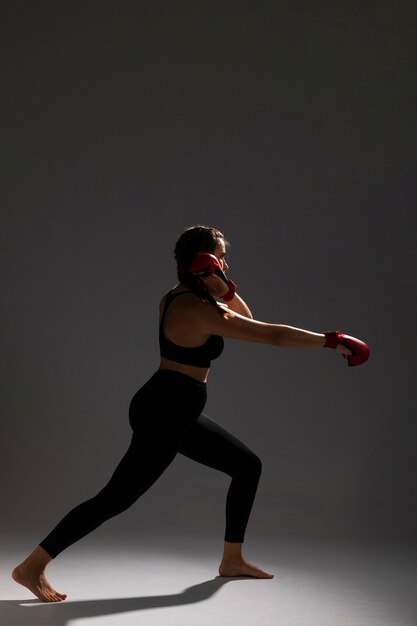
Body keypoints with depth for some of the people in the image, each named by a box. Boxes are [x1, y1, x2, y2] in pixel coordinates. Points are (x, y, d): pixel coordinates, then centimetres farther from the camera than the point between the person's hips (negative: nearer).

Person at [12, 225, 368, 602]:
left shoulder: (180, 298, 10)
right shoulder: (198, 310, -20)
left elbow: (245, 319, 18)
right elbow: (273, 334, -22)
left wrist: (226, 289, -2)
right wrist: (332, 341, -16)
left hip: (178, 414, 11)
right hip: (163, 414, -11)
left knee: (248, 466, 15)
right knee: (115, 499, -8)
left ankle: (232, 559, 24)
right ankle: (32, 567, -1)